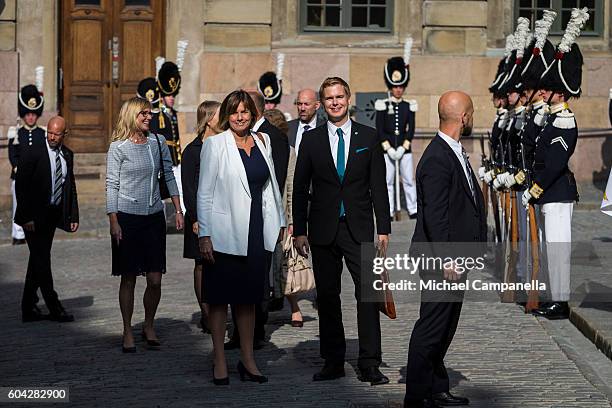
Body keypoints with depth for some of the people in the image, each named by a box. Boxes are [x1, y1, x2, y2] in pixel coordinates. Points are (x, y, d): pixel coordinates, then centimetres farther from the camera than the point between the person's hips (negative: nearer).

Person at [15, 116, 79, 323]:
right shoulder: (32, 152, -11)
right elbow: (21, 185, -13)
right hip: (34, 216, -6)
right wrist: (26, 217, -17)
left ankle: (29, 309, 19)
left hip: (53, 214, 6)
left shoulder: (67, 155, 7)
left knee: (38, 260, 12)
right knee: (41, 259, -6)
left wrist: (73, 215, 6)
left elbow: (71, 186, 14)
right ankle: (54, 307, -1)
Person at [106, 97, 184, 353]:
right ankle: (128, 332, 12)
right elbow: (112, 185, -4)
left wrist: (178, 210, 7)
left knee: (155, 280, 0)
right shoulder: (118, 147, -3)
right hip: (127, 217, -3)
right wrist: (113, 222, -9)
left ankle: (149, 327, 18)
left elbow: (169, 176, 13)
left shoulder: (158, 142, 8)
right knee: (128, 279, 1)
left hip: (154, 217, 3)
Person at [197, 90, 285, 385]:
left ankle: (248, 360, 19)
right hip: (225, 233, -4)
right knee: (219, 297, 3)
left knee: (248, 297, 11)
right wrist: (204, 234, -11)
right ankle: (220, 363, 10)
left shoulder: (262, 141, 9)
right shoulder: (215, 144, -5)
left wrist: (279, 222, 12)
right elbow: (204, 192, -6)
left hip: (257, 232, 5)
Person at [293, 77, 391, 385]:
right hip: (323, 229, 1)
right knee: (327, 296, 6)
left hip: (358, 229, -1)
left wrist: (383, 229, -1)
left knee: (368, 293, -9)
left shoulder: (368, 137, 5)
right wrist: (299, 231, 1)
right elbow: (300, 188, 7)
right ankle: (333, 362, 15)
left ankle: (369, 365, -6)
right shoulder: (311, 140, 6)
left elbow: (378, 185, 5)